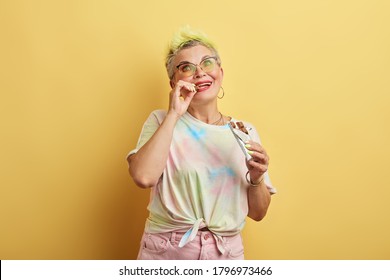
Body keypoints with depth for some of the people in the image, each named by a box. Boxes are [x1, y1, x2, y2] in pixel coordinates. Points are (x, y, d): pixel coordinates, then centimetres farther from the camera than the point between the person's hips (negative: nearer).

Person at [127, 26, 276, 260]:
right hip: (165, 252, -2)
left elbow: (257, 213, 5)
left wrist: (256, 177, -14)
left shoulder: (245, 131, 1)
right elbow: (144, 177, -23)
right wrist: (174, 114, -18)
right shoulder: (161, 121, -3)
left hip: (227, 253, 2)